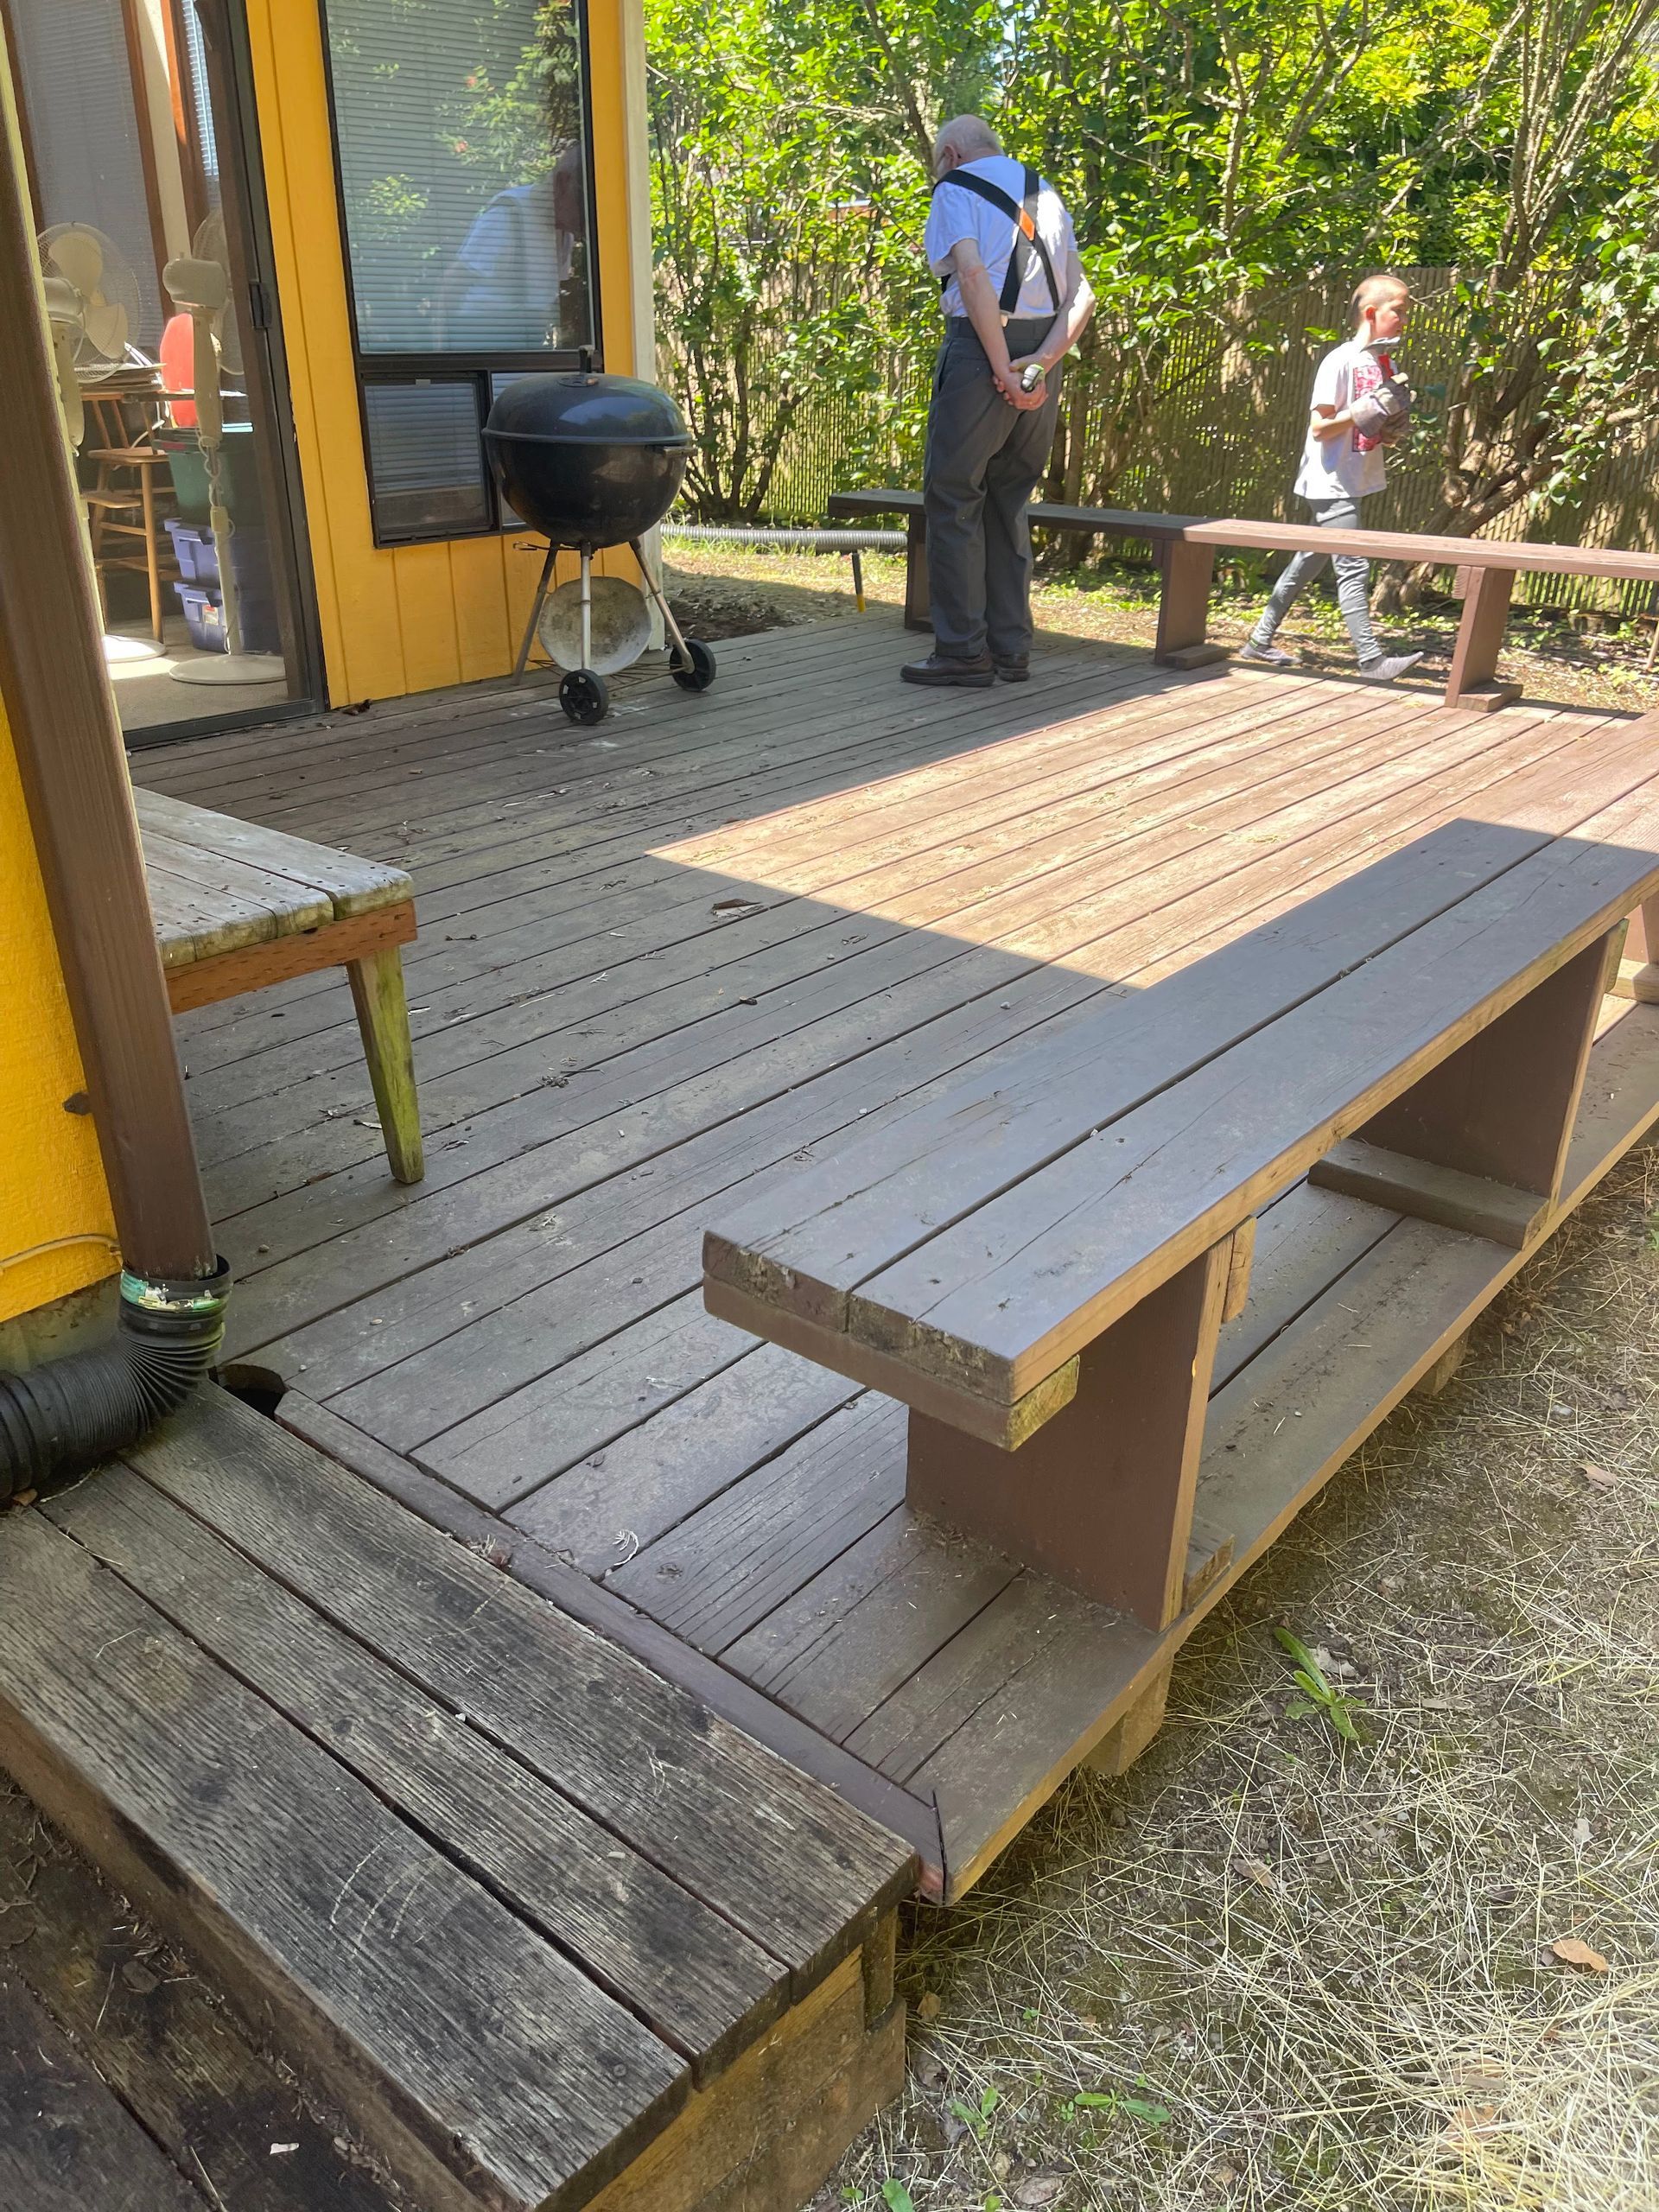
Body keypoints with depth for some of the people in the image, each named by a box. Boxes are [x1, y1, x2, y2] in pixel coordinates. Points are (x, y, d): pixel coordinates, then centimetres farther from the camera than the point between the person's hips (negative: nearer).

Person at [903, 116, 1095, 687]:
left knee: (953, 500, -1)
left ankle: (963, 651, -4)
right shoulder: (1047, 195, 22)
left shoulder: (956, 188, 3)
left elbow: (973, 273, -15)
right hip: (1043, 359, 7)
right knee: (1007, 504, 12)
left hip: (981, 349, -6)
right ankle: (1011, 650, 12)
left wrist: (1002, 368, -16)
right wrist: (1043, 360, -3)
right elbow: (1082, 296, 11)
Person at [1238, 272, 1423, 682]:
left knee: (1309, 563, 13)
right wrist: (1361, 413, -24)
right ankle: (1372, 659, -14)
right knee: (1354, 568, -12)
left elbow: (1384, 437, 16)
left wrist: (1394, 424, -4)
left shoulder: (1386, 365, 12)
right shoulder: (1340, 361, -12)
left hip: (1355, 483, 9)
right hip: (1330, 483, -9)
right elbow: (1319, 428, -15)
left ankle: (1260, 641, 21)